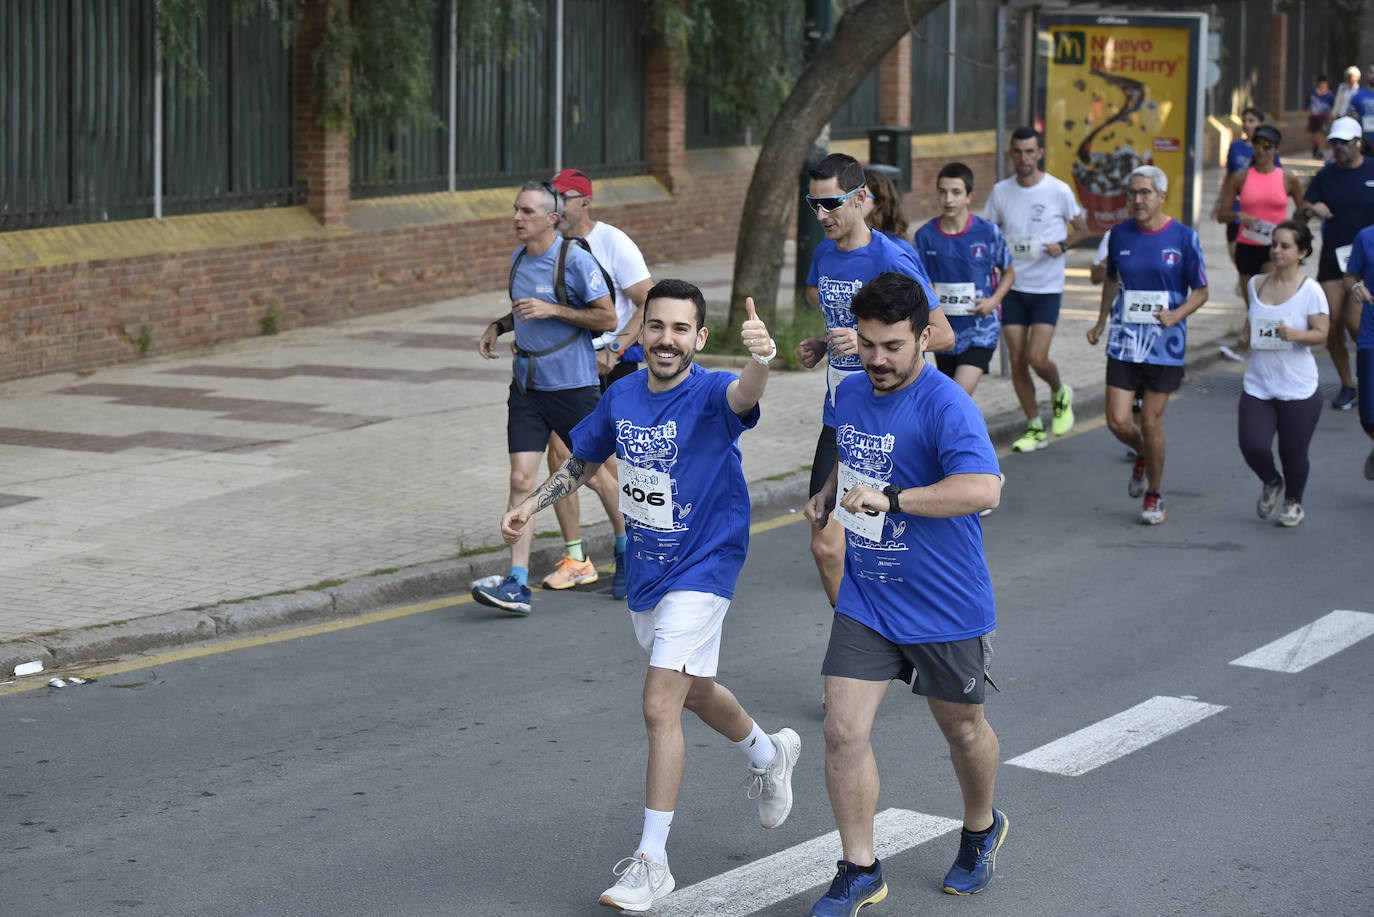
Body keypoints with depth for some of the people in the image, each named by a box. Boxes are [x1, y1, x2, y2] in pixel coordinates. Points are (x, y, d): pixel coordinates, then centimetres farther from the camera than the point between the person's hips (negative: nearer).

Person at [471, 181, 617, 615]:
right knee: (521, 481, -5)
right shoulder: (518, 258, 9)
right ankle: (517, 586, -9)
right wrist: (498, 326, 8)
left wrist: (552, 310, -20)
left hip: (573, 386, -6)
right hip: (527, 386, 6)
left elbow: (608, 318, -12)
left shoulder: (575, 260, -13)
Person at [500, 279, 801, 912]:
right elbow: (583, 461, 16)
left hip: (701, 570, -7)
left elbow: (744, 393, -45)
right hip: (644, 572, 7)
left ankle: (651, 861, -8)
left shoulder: (710, 395, -20)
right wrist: (531, 505, 4)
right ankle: (770, 754, 55)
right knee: (693, 690, 25)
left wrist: (761, 357, -67)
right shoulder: (622, 396, -1)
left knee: (660, 707, -15)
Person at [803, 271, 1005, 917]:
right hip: (865, 600, 5)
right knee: (844, 731, -7)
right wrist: (829, 493, 5)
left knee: (961, 728, 16)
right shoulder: (850, 393, 3)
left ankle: (982, 831, 45)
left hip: (945, 608, -5)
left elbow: (983, 488, -36)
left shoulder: (947, 406, -21)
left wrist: (891, 500, -41)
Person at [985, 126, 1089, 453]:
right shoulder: (1001, 191, 3)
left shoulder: (1059, 191, -6)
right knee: (1016, 360, 1)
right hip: (1013, 287, 3)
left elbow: (1082, 229, 5)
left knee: (1037, 358, -12)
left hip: (1047, 288, -3)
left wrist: (1063, 245, -14)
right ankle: (1035, 428, 14)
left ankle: (1060, 394, 21)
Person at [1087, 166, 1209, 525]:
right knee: (1118, 421, -5)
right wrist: (1100, 322, 23)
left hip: (1164, 344, -3)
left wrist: (1177, 315, -19)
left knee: (1151, 421, 0)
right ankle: (1143, 456, 31)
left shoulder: (1183, 237, -6)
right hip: (1124, 342, 3)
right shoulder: (1120, 234, 4)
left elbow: (1200, 291, -2)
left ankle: (1154, 497, 19)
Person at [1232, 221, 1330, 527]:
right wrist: (1245, 336, 2)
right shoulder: (1256, 284, 7)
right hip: (1258, 385, 3)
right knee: (1253, 446, -11)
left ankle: (1293, 501, 33)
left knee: (1293, 453, 4)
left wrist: (1296, 335, -28)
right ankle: (1270, 482, 24)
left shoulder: (1310, 289, -8)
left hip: (1299, 389, -3)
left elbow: (1321, 332, -9)